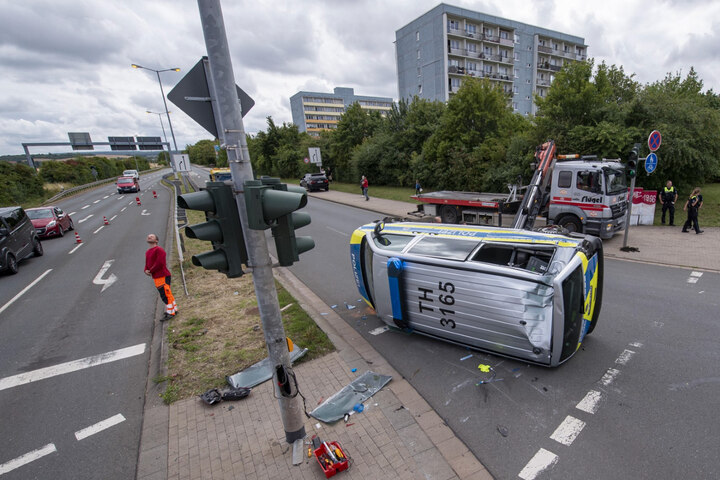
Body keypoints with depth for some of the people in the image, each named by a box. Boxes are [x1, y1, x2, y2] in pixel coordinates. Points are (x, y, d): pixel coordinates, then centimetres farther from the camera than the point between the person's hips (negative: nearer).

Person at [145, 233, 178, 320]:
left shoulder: (159, 249, -10)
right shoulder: (147, 252, 18)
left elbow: (160, 263, -19)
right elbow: (147, 264, 22)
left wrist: (151, 271, -11)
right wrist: (146, 270, 2)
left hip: (163, 276, -9)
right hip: (156, 277, 9)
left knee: (165, 295, -6)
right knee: (167, 294, 14)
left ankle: (170, 313, 1)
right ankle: (174, 310, 24)